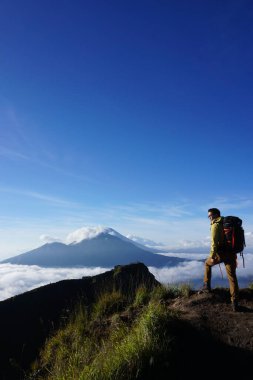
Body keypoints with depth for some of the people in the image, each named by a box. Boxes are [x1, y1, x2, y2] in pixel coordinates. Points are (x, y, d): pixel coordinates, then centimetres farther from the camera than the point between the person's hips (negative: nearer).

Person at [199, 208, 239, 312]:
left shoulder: (216, 224, -7)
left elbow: (214, 242, -17)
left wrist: (212, 256, -14)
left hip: (221, 252, -6)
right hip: (231, 253, 6)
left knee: (207, 263, 22)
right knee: (232, 277, 5)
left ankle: (206, 286, 20)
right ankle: (234, 303, 2)